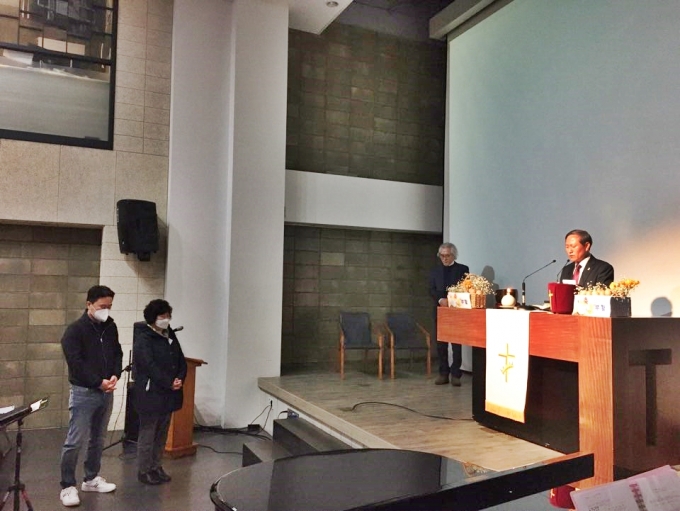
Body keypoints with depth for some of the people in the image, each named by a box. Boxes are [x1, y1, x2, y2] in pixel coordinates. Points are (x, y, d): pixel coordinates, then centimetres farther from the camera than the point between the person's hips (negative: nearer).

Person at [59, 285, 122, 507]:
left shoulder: (111, 327, 6)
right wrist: (98, 382, -16)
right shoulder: (75, 330, -12)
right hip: (84, 392, -6)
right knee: (75, 441, -3)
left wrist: (115, 376, -7)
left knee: (98, 439, 15)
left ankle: (91, 479, 29)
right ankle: (68, 486, 9)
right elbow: (76, 363, -17)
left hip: (106, 392, 6)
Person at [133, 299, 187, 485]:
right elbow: (149, 366, -20)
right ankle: (144, 470, 13)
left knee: (162, 434, 14)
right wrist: (169, 383, -17)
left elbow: (181, 360, 13)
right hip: (150, 394, -7)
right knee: (148, 434, 2)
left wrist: (180, 378, -5)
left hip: (168, 394, 7)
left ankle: (156, 467, 25)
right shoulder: (143, 338, -11)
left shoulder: (170, 336, 12)